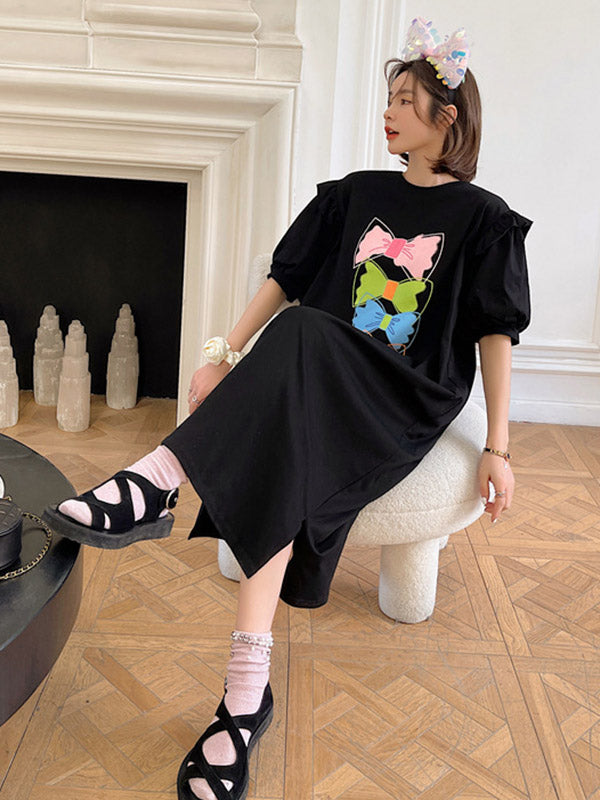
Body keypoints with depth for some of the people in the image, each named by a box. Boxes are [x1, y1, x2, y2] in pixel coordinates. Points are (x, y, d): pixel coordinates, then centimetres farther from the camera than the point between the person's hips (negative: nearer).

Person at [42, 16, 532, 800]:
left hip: (408, 401, -3)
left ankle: (160, 478, -32)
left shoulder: (483, 219, 3)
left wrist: (497, 448, -4)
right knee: (284, 447, -32)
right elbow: (286, 278, 13)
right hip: (317, 381, 4)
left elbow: (494, 335, 1)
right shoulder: (355, 194, 14)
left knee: (304, 336, -34)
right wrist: (227, 355, 3)